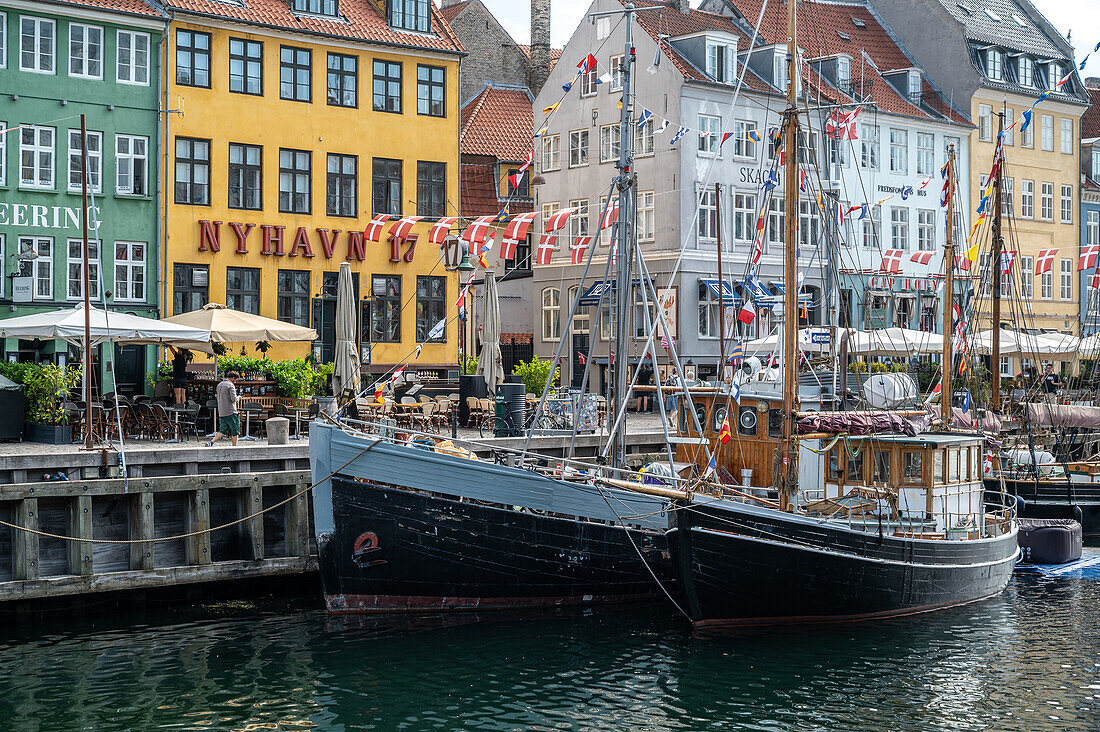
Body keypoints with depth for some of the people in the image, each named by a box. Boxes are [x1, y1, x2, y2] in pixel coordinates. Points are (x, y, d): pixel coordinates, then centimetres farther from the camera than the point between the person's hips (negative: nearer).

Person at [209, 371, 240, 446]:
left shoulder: (219, 385, 14)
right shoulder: (230, 385, -11)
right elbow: (233, 399, -19)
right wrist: (237, 398, 4)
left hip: (221, 412, 7)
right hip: (230, 412, -7)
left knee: (223, 430, 8)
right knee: (235, 431, 2)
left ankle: (211, 442, -6)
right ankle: (235, 448, 5)